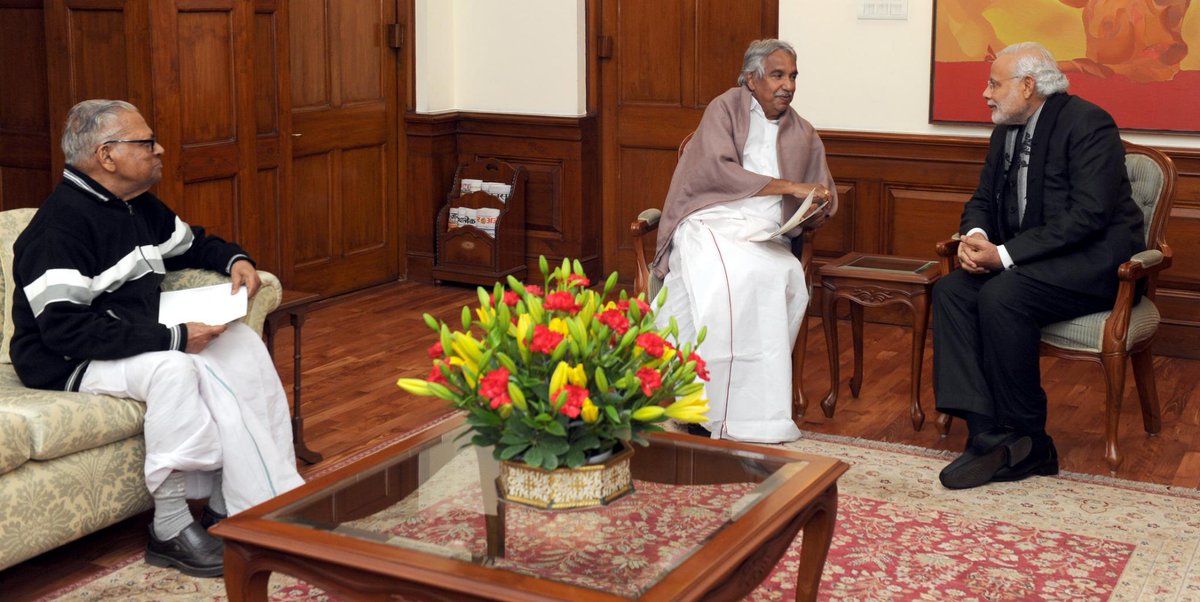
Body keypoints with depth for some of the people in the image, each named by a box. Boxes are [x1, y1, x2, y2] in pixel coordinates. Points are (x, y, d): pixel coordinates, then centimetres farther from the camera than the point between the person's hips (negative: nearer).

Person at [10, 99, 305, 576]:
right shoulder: (59, 225, -21)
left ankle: (229, 506, -12)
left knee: (242, 345, -9)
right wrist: (173, 338, -29)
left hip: (144, 339, 9)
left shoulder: (141, 208, 9)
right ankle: (170, 529, -24)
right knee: (172, 369, -35)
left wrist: (234, 259, 5)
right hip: (67, 362, -9)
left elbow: (192, 243, 29)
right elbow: (66, 330, -28)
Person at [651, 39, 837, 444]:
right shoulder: (725, 109, 8)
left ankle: (752, 407, -28)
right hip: (712, 223, -4)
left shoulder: (803, 135, 21)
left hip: (768, 235, 4)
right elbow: (718, 170, -9)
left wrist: (818, 210, 2)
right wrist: (789, 186, -11)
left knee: (788, 278, -31)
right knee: (724, 277, -37)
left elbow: (825, 199, 28)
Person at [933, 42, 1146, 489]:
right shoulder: (1006, 131, 12)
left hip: (1094, 260, -8)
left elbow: (1089, 214, -23)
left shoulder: (1087, 123, -15)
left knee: (1001, 296, -32)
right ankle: (987, 434, -23)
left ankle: (1027, 441, -16)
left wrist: (1004, 254, -26)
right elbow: (983, 199, 16)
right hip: (1023, 260, 8)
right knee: (950, 290, -16)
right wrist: (974, 235, -10)